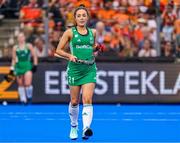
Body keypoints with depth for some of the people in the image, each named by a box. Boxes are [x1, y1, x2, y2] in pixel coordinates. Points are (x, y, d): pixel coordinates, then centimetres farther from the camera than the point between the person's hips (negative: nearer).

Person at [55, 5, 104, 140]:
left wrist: (97, 48, 3)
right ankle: (74, 126, 31)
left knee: (87, 100, -15)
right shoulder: (70, 32, 0)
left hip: (89, 69, 1)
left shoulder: (92, 32, 10)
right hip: (74, 68, -1)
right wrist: (70, 56, -15)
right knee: (74, 102, 7)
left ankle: (86, 128, -29)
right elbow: (58, 50, 2)